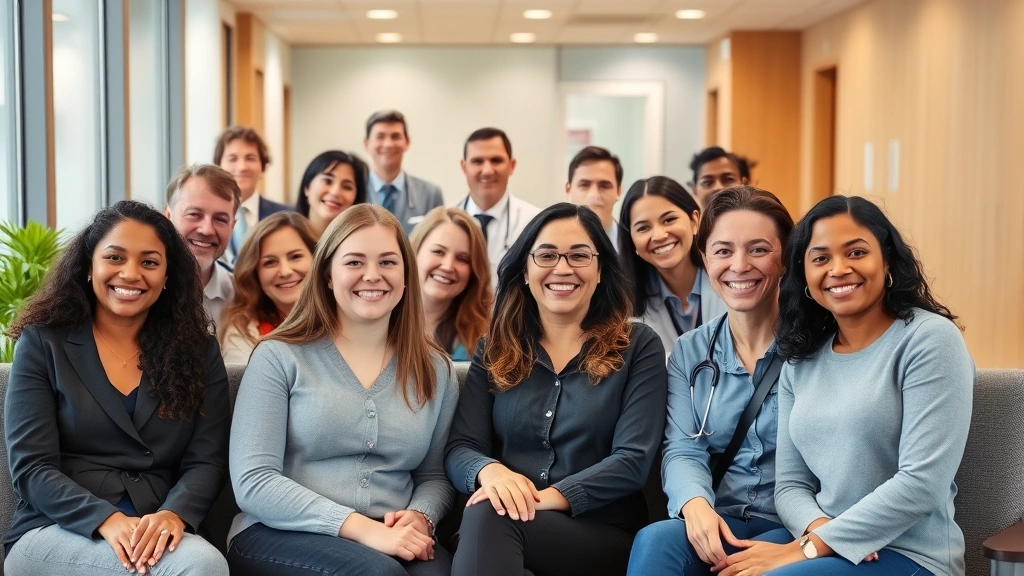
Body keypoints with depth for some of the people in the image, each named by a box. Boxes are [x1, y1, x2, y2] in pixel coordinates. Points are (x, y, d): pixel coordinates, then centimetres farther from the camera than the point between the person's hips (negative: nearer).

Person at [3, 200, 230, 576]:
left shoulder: (197, 352, 10)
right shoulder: (42, 343, 4)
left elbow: (207, 461, 2)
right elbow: (31, 468, -4)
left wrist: (173, 515, -21)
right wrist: (107, 521, -22)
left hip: (158, 536, 3)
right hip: (53, 533, -2)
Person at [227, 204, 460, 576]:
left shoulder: (434, 369, 12)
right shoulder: (279, 357, 0)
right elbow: (253, 482, -9)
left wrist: (420, 518, -9)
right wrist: (365, 529, -19)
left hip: (393, 543, 3)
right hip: (280, 535, -3)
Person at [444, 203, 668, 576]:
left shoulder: (638, 346, 4)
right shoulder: (495, 351, 12)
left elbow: (633, 459, -7)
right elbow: (460, 448, 3)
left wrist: (550, 497, -22)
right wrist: (490, 471, -22)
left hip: (604, 532, -2)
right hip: (502, 522, 2)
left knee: (489, 517, -33)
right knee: (486, 512, -35)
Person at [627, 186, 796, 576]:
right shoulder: (690, 352, 10)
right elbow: (683, 451, 1)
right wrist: (695, 504, -22)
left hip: (797, 528, -3)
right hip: (719, 522, 3)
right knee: (654, 542, -29)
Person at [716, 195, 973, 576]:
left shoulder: (929, 339, -8)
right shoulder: (801, 364, 10)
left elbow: (922, 484, -16)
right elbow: (790, 484, 9)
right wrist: (818, 529, -14)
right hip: (822, 544, 5)